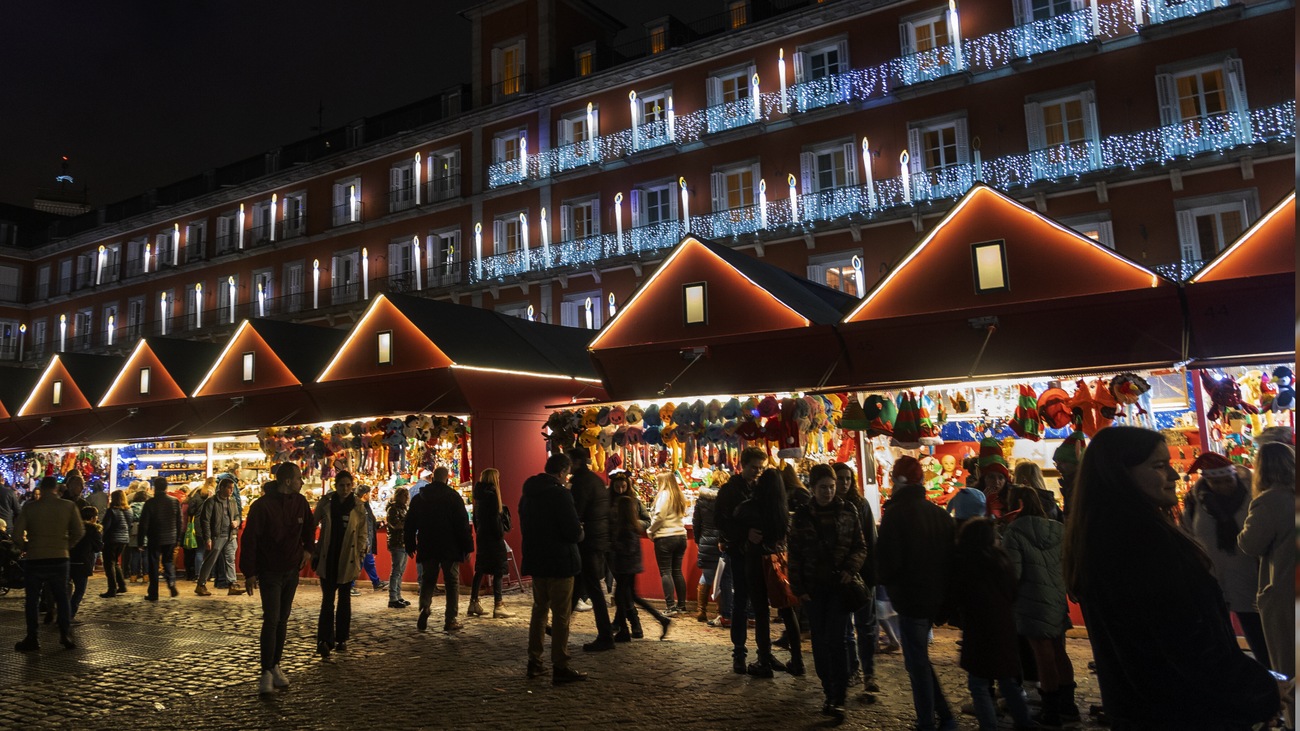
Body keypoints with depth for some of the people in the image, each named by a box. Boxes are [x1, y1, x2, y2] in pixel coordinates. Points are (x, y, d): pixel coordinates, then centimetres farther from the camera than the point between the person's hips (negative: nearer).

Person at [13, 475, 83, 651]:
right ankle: (66, 635, 11)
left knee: (32, 600, 11)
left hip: (34, 559, 0)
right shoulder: (68, 506, -3)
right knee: (62, 597, 12)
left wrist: (27, 547, 12)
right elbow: (78, 532, -4)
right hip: (59, 559, 1)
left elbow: (17, 536, -6)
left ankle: (32, 639, 13)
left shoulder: (29, 507, -3)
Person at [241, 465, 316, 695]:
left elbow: (310, 526, 18)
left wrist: (308, 548, 5)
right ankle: (266, 673, -2)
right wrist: (249, 572, -13)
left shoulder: (300, 502, 0)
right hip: (269, 571, -5)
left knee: (283, 620, 11)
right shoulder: (262, 506, -17)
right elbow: (249, 539, -14)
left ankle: (275, 666, 22)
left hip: (292, 570, 6)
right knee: (271, 620, -10)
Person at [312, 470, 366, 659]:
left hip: (347, 560, 1)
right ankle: (325, 640, -5)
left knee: (344, 599, 11)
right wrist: (314, 554, 1)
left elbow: (362, 533, 4)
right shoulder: (326, 503, -2)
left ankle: (341, 639, 21)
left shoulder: (358, 506, -2)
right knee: (327, 600, -5)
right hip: (328, 559, -1)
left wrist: (359, 557, -1)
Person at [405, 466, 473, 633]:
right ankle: (450, 620, 2)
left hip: (427, 549, 3)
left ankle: (424, 610, -9)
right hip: (450, 549, -3)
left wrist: (410, 546, 20)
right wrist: (467, 547, -3)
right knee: (452, 582, 4)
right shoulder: (453, 497, -6)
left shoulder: (418, 498, 6)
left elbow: (410, 525, 11)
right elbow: (463, 524, -8)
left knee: (428, 580, 14)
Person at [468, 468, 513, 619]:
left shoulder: (479, 495, 11)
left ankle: (473, 603, 18)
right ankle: (498, 606, -6)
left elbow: (476, 517, 15)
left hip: (481, 536, 9)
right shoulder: (492, 494, -14)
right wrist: (500, 534, -11)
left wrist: (478, 533, 19)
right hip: (492, 537, -9)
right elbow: (495, 518, -16)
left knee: (480, 570, 14)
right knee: (497, 571, -5)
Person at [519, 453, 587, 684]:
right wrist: (580, 532, 1)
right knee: (561, 616, 0)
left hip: (536, 561, 8)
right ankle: (560, 667, 5)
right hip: (559, 563, -8)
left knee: (539, 611, 18)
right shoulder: (560, 494, -18)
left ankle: (534, 662, 24)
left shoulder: (528, 494, 8)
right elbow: (574, 532, -20)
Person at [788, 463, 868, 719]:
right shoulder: (803, 515, 2)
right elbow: (794, 554, 4)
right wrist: (798, 587, -1)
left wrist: (851, 568, -12)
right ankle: (829, 692, 22)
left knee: (835, 640, -8)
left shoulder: (848, 511, 1)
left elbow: (860, 546, 6)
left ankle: (838, 699, -2)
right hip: (813, 587, 2)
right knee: (820, 641, 8)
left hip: (839, 584, -2)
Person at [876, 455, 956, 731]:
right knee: (920, 658, 21)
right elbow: (950, 556, 9)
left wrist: (887, 581, 3)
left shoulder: (895, 513, -16)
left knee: (917, 662, 5)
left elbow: (887, 560, -17)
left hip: (910, 597, -7)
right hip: (936, 597, 7)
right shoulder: (939, 513, 4)